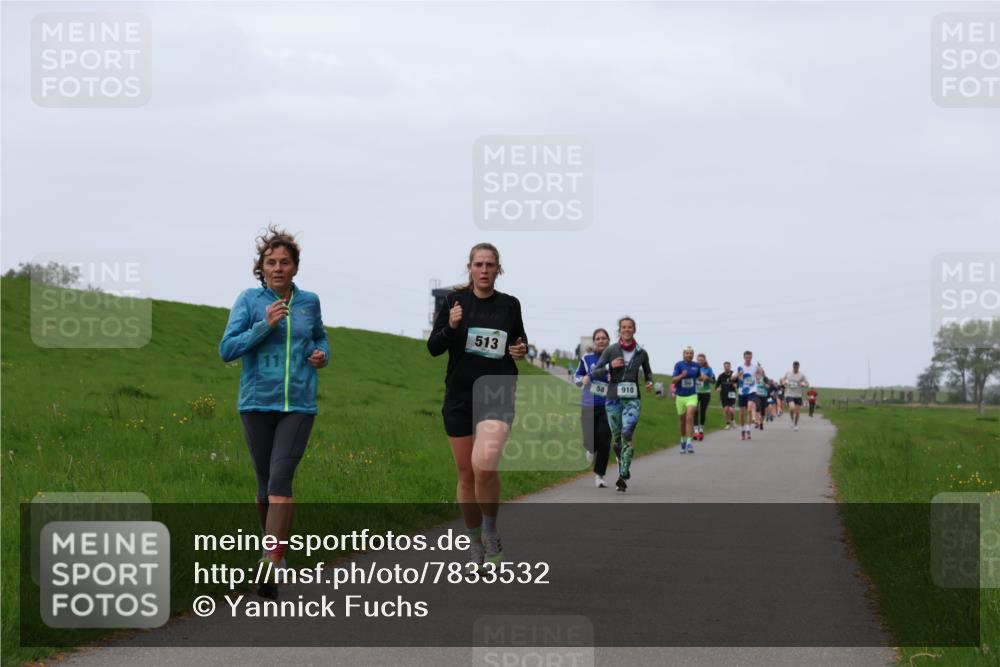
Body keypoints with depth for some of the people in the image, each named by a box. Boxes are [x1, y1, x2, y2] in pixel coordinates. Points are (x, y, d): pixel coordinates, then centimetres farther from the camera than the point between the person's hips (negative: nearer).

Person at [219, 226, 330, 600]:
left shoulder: (309, 302, 6)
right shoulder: (249, 300, -1)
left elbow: (320, 338, 26)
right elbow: (227, 350, -8)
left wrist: (322, 355, 4)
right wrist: (265, 325, -18)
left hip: (298, 406, 0)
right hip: (257, 404, 0)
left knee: (280, 479, -15)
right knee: (265, 483, 8)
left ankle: (270, 565, -22)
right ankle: (276, 548, 29)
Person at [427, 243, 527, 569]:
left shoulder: (509, 304, 5)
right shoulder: (455, 301, 2)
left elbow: (520, 342, 20)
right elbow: (433, 347, 1)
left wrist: (522, 350, -3)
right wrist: (450, 327, -18)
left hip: (497, 395, -1)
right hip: (460, 396, 1)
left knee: (484, 464, -23)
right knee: (466, 473, 7)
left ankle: (491, 533, -2)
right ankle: (475, 542, 25)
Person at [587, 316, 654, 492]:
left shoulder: (641, 353, 3)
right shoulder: (610, 350, -1)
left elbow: (648, 372, 20)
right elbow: (595, 373, -1)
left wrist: (650, 382, 0)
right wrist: (610, 366, -17)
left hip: (633, 399, -1)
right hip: (613, 398, 1)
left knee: (627, 435, -17)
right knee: (616, 438, 9)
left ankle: (622, 478, -21)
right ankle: (624, 468, 33)